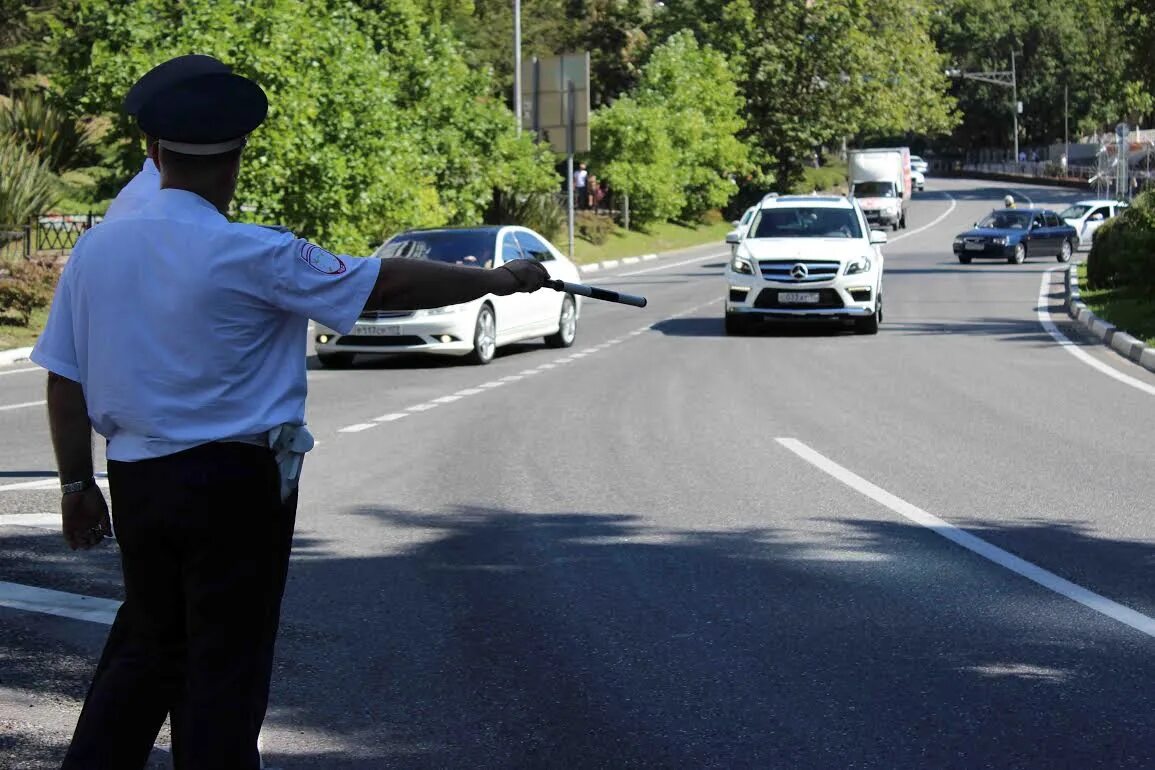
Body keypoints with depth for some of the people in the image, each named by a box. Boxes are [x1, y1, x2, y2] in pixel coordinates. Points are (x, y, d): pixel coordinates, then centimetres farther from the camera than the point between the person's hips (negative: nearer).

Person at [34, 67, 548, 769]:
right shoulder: (250, 256, -15)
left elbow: (64, 380, 5)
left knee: (145, 648, 19)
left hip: (137, 478, 5)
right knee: (228, 662, 6)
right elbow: (385, 284, -11)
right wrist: (498, 279, 0)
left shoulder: (97, 248, 1)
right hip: (236, 482, -5)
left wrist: (78, 484, 15)